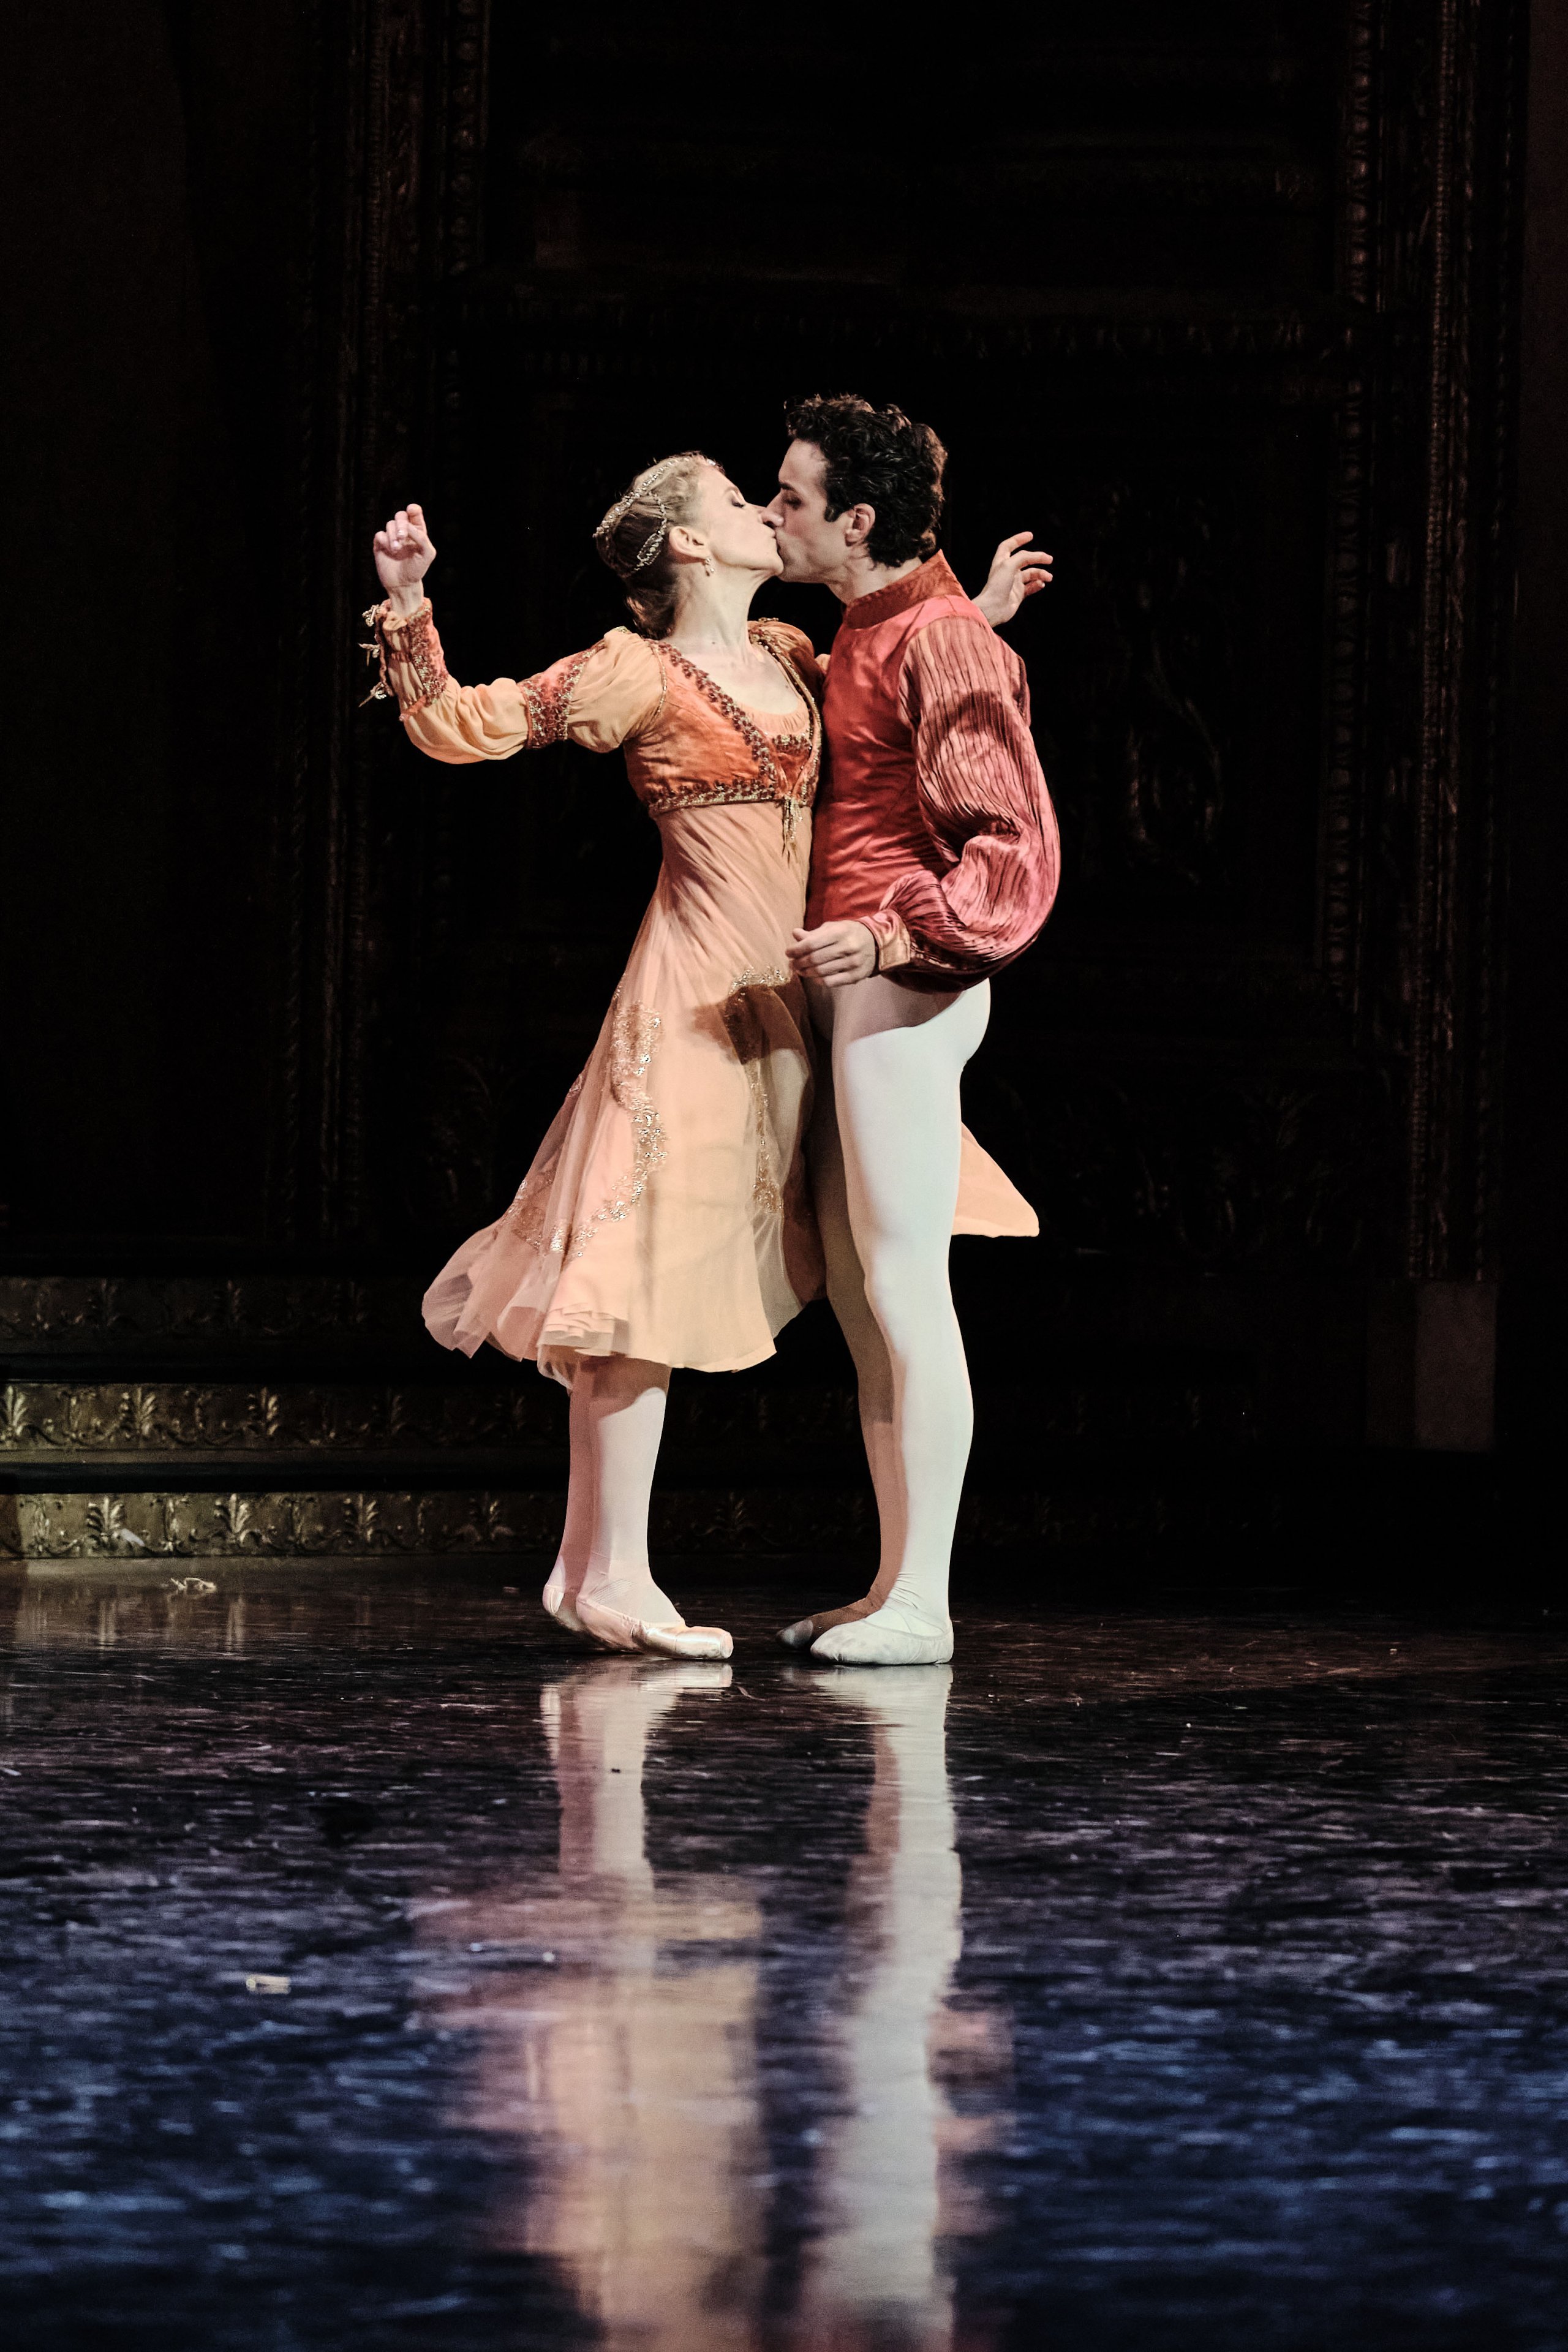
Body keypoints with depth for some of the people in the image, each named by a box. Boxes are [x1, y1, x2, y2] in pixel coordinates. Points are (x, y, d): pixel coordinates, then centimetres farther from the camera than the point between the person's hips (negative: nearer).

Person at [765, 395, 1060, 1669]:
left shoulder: (943, 643, -14)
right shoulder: (867, 634, 16)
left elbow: (1017, 845, -19)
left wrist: (894, 936, -28)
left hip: (906, 987, -10)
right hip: (857, 985, 10)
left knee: (905, 1288, -9)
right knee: (860, 1292, 11)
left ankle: (921, 1600, -7)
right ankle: (896, 1583, 15)